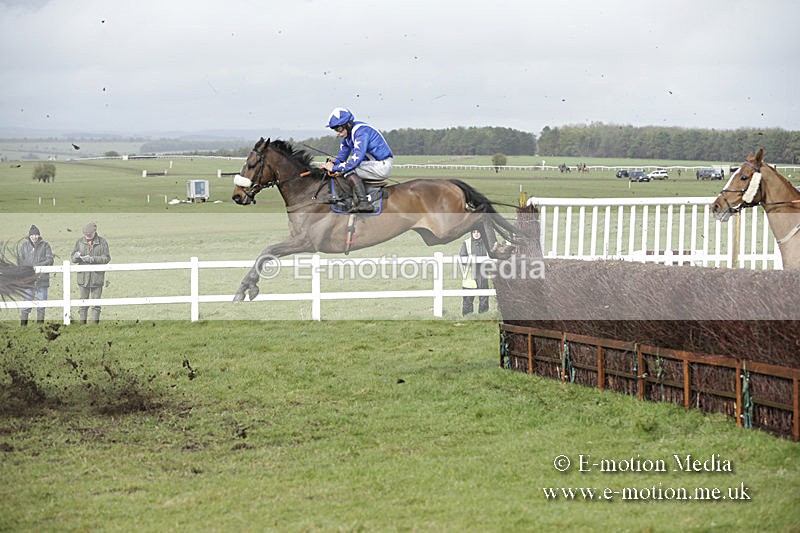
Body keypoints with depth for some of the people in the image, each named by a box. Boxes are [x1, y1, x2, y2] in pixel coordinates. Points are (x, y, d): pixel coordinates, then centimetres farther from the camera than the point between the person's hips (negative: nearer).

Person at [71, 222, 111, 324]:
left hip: (97, 277, -2)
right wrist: (76, 256, -19)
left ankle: (95, 322, 7)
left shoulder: (102, 242, 0)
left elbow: (106, 258, -8)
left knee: (96, 303, 2)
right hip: (83, 276, 2)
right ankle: (82, 322, 9)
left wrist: (93, 259, -21)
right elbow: (73, 257, 6)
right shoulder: (80, 242, 6)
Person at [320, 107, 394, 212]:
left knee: (349, 170, -24)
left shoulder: (361, 132, -22)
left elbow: (356, 159, -30)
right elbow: (342, 155, 14)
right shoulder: (348, 134, 7)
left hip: (382, 166, -10)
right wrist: (333, 163, -8)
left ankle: (363, 202, -29)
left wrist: (335, 168, -27)